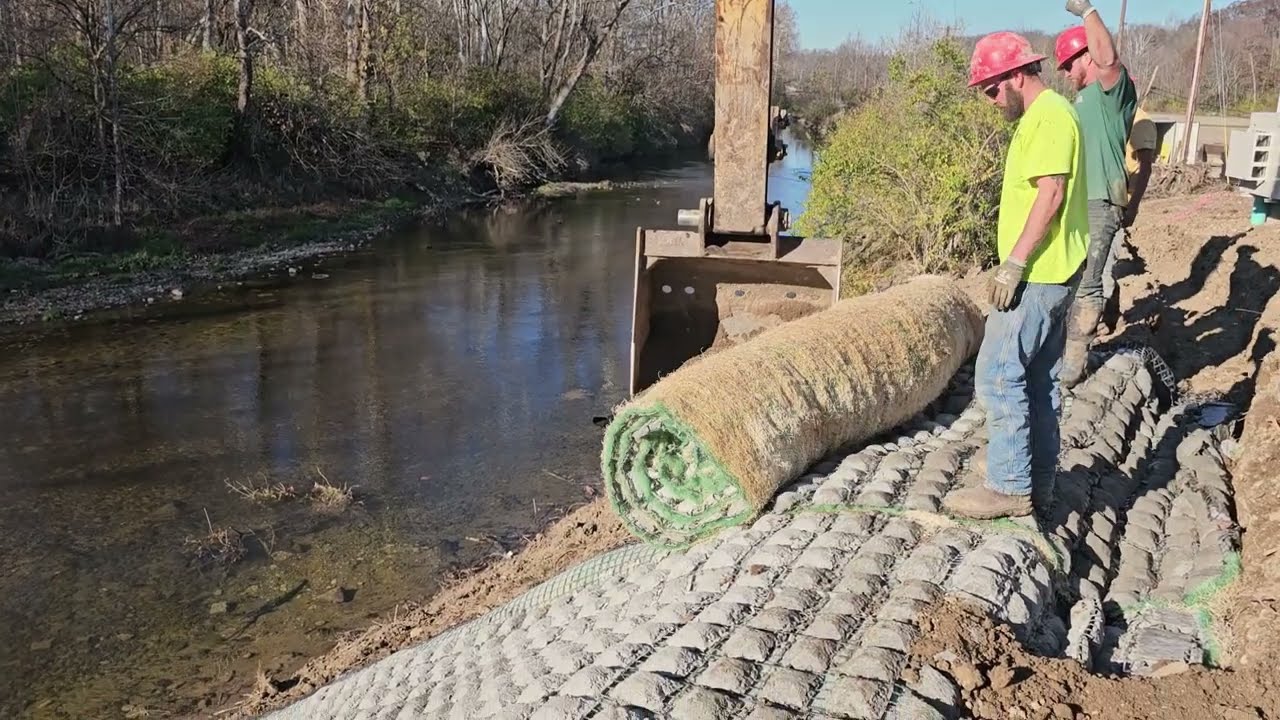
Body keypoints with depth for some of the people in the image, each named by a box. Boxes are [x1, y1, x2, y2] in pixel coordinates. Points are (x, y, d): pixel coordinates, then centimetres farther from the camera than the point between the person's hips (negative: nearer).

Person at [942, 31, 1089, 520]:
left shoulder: (1049, 115, -14)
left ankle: (1010, 487, -2)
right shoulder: (1043, 115, 17)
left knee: (999, 375, -7)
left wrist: (1014, 263, -22)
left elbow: (1051, 194, -21)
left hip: (1035, 275, -11)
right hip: (1050, 273, 11)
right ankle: (1038, 482, 21)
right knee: (1039, 380, 13)